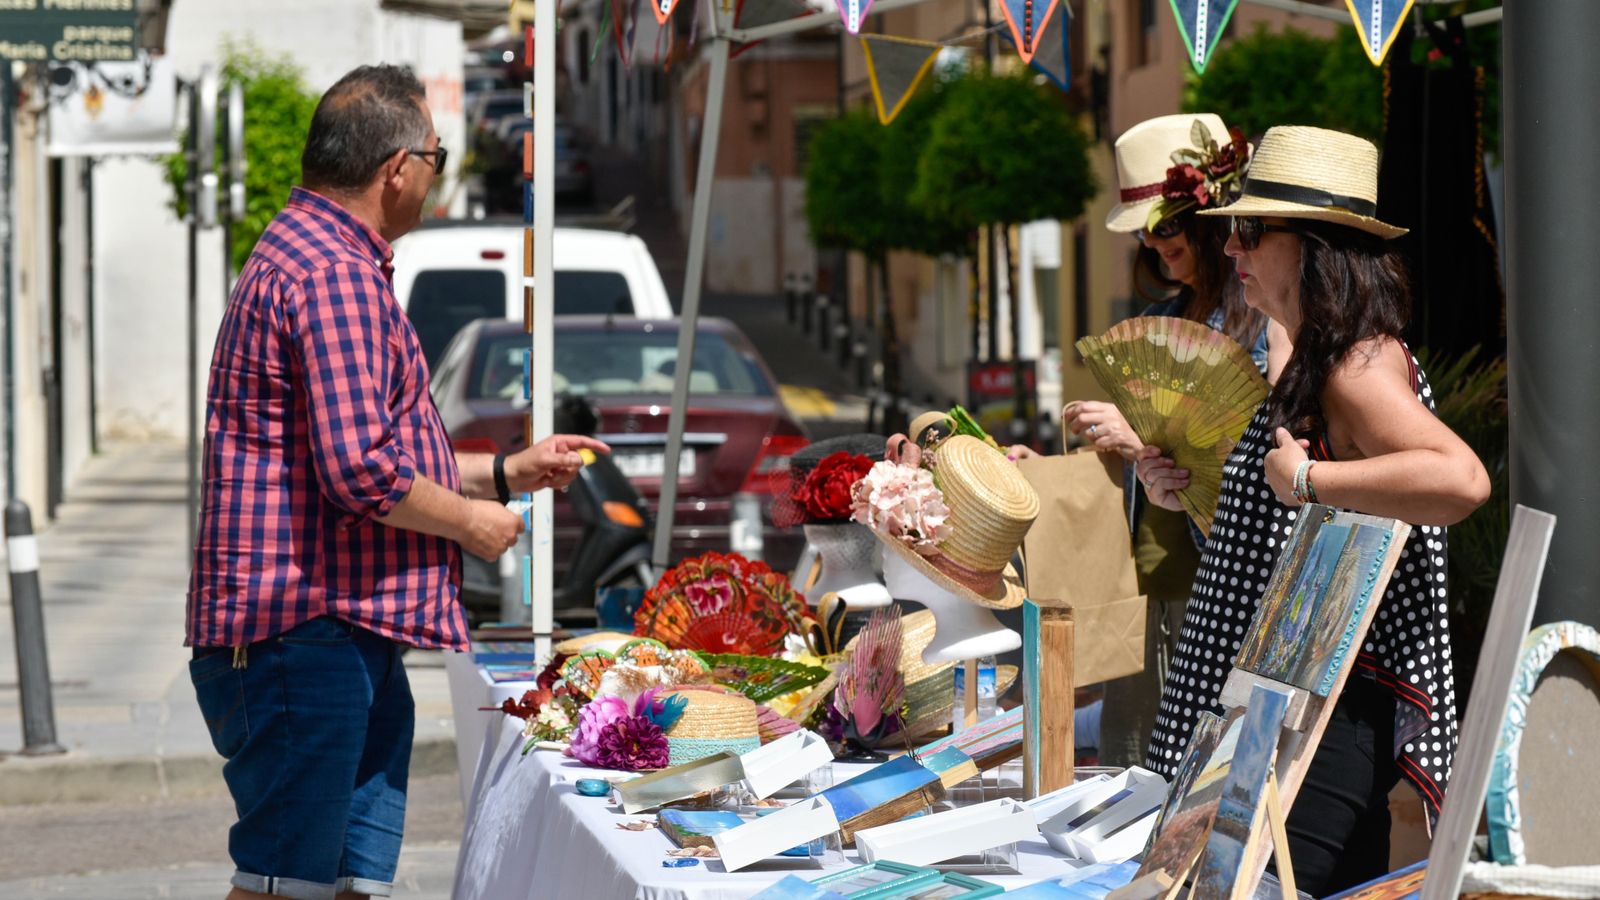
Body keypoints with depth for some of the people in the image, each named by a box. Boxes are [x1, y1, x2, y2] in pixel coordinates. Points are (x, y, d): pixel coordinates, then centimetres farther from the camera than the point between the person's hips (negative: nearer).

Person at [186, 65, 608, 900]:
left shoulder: (306, 253, 21)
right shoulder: (335, 273, -16)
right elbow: (359, 472, -24)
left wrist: (505, 471, 25)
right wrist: (471, 520, -8)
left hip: (347, 628, 11)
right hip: (301, 631, -11)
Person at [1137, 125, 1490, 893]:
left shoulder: (1360, 364, -16)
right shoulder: (1307, 362, 16)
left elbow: (1461, 478, -35)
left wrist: (1307, 478, -27)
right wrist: (1180, 487, 12)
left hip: (1333, 712, -11)